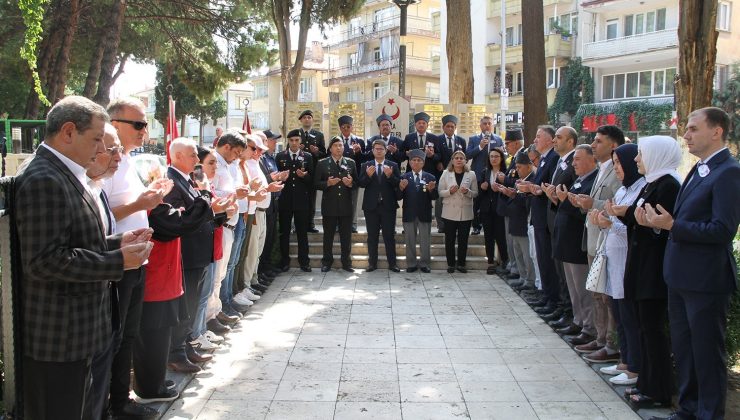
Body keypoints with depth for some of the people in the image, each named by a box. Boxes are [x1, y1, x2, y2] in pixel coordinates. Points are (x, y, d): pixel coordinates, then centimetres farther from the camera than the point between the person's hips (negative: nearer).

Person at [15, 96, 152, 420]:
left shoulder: (63, 175, 12)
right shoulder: (43, 181, -20)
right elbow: (45, 260, -26)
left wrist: (117, 242, 5)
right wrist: (118, 261, -21)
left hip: (78, 330, 10)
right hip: (59, 336, -10)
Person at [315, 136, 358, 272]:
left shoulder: (351, 163, 8)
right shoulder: (322, 164, 2)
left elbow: (357, 183, 7)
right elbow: (316, 183, -1)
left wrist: (351, 183, -14)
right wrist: (327, 183, -18)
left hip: (346, 206, 1)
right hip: (329, 205, -1)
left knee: (346, 236, 6)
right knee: (328, 235, 7)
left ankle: (346, 262, 16)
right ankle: (327, 262, 19)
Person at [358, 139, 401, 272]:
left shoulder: (393, 166, 3)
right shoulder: (366, 165, 5)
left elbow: (398, 184, -6)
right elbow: (360, 184, -3)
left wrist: (390, 176, -22)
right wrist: (368, 175, -21)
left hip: (388, 205, -1)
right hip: (371, 206, 1)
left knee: (389, 236, 2)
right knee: (372, 236, 8)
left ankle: (392, 263, 8)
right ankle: (372, 263, 16)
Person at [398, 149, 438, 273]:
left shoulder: (430, 178, 1)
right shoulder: (404, 177, 1)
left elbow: (434, 197, -4)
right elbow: (399, 197, -5)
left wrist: (431, 190, -24)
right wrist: (401, 188, -24)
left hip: (424, 214, 0)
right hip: (409, 214, 1)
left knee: (425, 241, 8)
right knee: (410, 241, 10)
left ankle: (425, 264, 19)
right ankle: (411, 264, 21)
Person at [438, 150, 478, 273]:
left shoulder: (471, 174, 3)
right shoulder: (446, 174, 3)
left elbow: (475, 193, 3)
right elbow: (440, 192, 1)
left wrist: (467, 192, -17)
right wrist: (449, 191, -17)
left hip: (466, 213, 0)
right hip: (450, 212, 0)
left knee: (463, 240, 5)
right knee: (449, 239, 4)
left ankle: (461, 264, 16)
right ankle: (451, 264, 15)